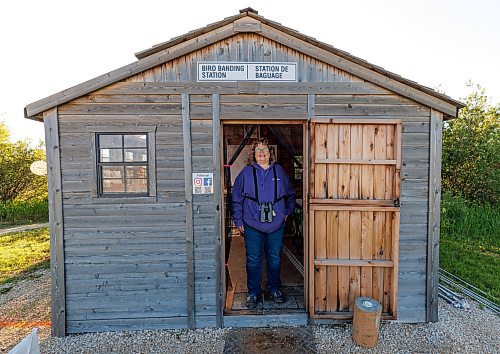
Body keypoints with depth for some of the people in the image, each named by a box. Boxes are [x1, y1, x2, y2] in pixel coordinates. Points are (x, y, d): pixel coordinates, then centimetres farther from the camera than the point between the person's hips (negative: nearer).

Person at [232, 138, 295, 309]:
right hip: (252, 226, -1)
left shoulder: (279, 171, 6)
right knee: (253, 261, 8)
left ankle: (275, 290, 34)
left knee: (275, 259, 14)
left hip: (276, 225, 2)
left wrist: (288, 212, 10)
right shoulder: (246, 172, 0)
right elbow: (236, 198, 2)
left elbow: (290, 194, 18)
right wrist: (238, 221, -1)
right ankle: (253, 293, 26)